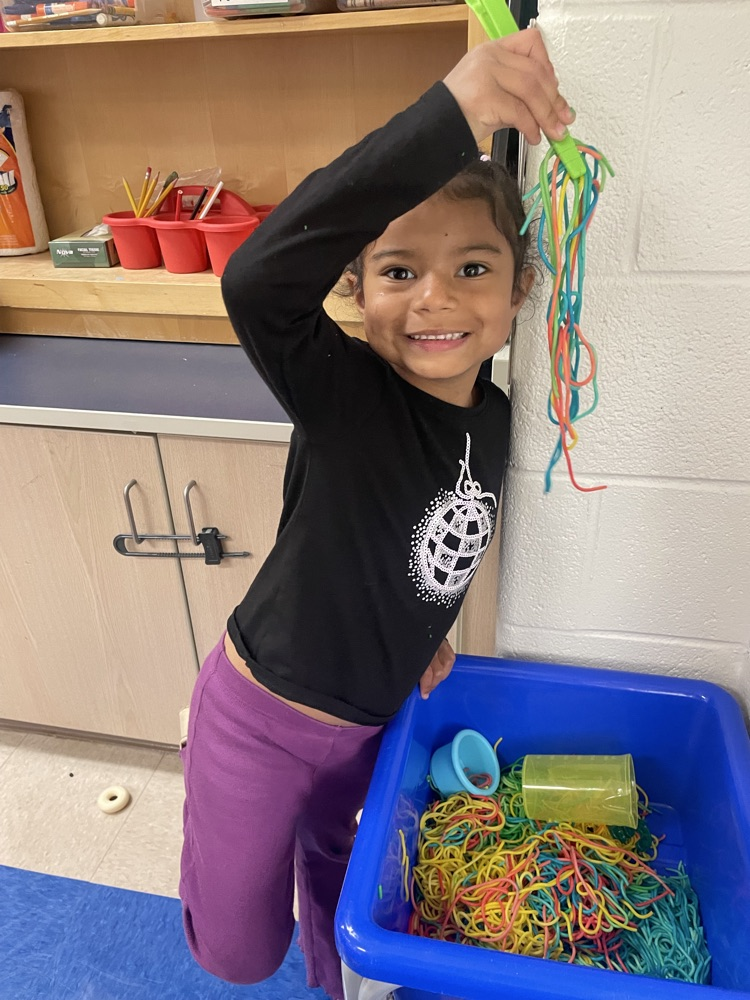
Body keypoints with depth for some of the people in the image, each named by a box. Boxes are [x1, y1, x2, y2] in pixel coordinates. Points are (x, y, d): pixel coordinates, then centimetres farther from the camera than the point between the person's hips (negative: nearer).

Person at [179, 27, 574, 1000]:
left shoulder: (495, 417, -9)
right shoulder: (344, 396, -29)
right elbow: (257, 282, -50)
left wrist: (420, 626, 5)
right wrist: (448, 119, -56)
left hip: (371, 715, 5)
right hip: (264, 718, -5)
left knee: (335, 852, 34)